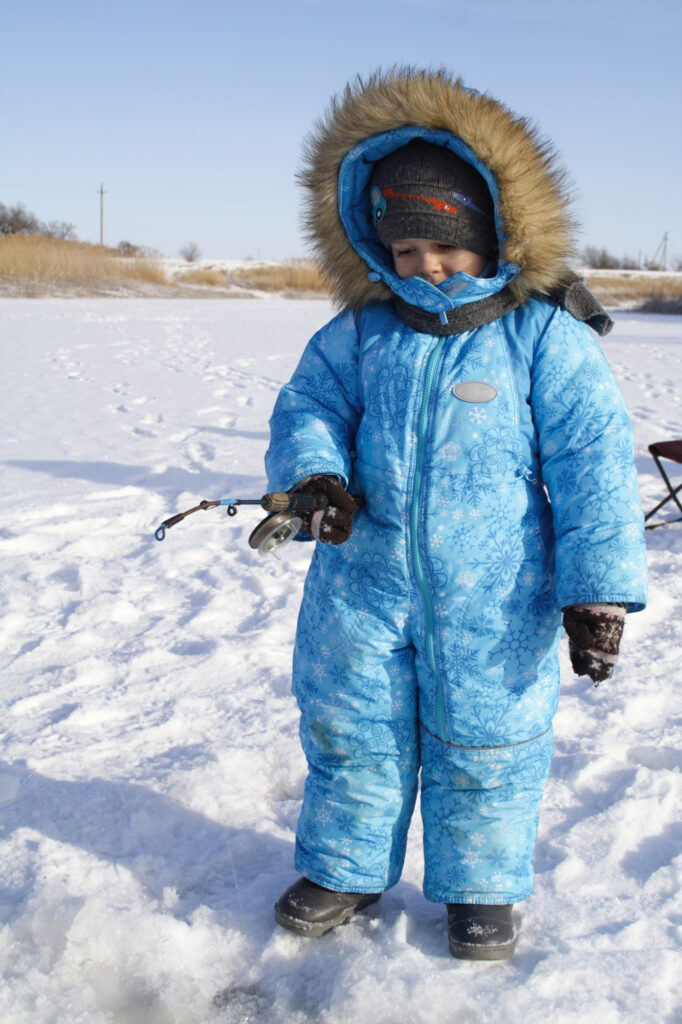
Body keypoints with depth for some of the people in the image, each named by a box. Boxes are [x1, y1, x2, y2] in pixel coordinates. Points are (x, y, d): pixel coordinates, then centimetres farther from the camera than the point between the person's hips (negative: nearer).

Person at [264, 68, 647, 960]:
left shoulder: (545, 336, -9)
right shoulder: (360, 331, 3)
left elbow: (591, 465, -10)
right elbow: (308, 403, 5)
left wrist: (597, 587, -15)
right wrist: (317, 474, -18)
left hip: (491, 594, -3)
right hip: (364, 577, 4)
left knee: (483, 744, 11)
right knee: (348, 730, 15)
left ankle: (480, 887, 35)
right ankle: (344, 869, 38)